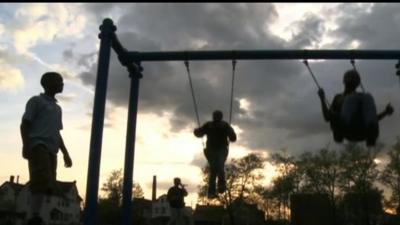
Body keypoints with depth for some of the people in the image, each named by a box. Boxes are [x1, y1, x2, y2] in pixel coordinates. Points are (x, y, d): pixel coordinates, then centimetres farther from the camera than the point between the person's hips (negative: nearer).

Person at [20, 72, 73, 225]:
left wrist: (65, 153, 20)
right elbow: (25, 124, 0)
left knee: (48, 185, -3)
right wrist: (25, 145, -15)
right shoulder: (36, 101, 9)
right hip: (38, 146, -7)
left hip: (51, 150, 7)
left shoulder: (57, 108, 29)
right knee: (43, 182, -21)